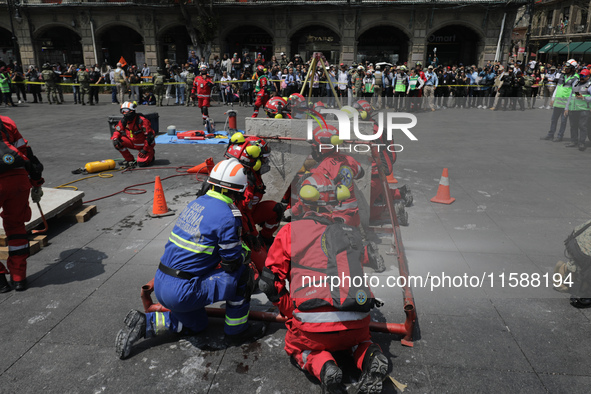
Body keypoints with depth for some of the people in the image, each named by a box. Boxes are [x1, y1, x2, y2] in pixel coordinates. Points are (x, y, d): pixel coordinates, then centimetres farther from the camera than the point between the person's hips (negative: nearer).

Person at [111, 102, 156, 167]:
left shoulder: (142, 121, -26)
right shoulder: (123, 121, -7)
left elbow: (150, 135, -25)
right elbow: (117, 131, 6)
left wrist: (145, 149, -22)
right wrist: (115, 138, -19)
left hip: (144, 145, -6)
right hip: (133, 143, 6)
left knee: (142, 163, -21)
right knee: (118, 142, -15)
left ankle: (150, 153, 13)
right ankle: (130, 160, 0)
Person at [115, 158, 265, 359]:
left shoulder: (196, 202, 6)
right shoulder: (226, 216, -19)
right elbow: (233, 262, -12)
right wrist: (245, 251, 10)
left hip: (160, 284, 8)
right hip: (182, 293, -8)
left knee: (197, 324, 31)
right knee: (243, 274, 0)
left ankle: (144, 323, 17)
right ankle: (236, 332, 13)